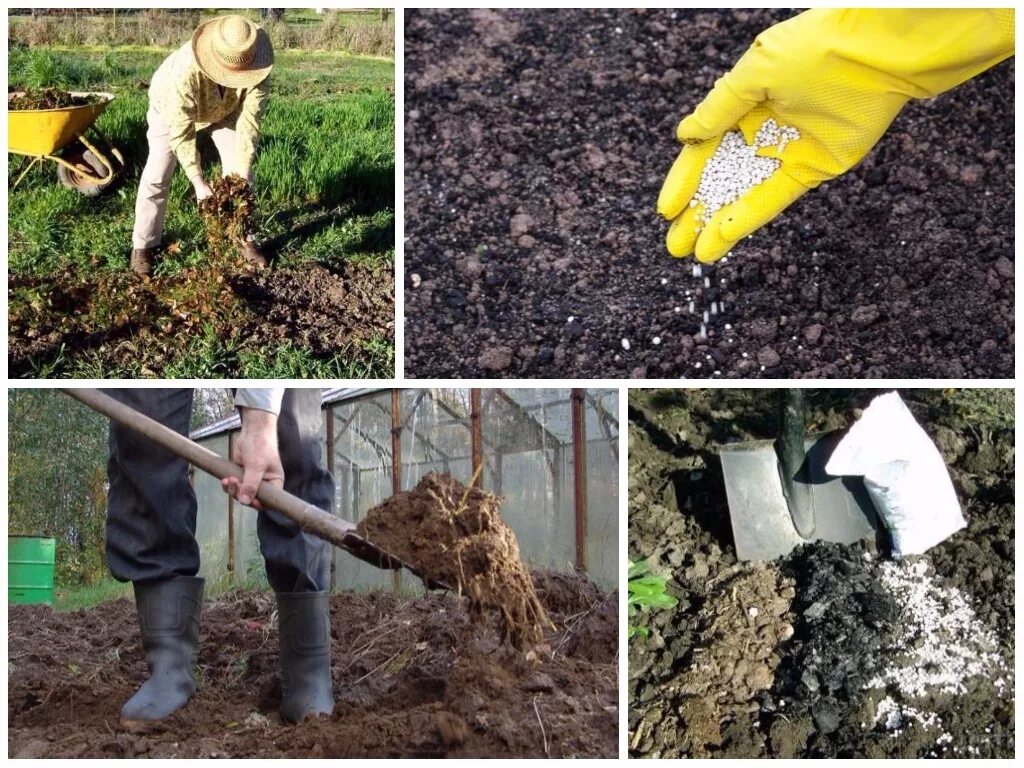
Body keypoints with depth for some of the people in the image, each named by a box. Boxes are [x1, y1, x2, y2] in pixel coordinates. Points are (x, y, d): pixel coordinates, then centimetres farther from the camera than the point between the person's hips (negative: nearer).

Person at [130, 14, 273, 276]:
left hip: (227, 109, 3)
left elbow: (249, 122, -31)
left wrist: (241, 173, -35)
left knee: (240, 173, -2)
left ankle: (242, 238, 14)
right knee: (157, 177, -9)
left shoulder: (256, 68, -37)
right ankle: (144, 245, 4)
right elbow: (182, 132, -39)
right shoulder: (185, 71, -46)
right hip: (172, 108, -3)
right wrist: (199, 183, -39)